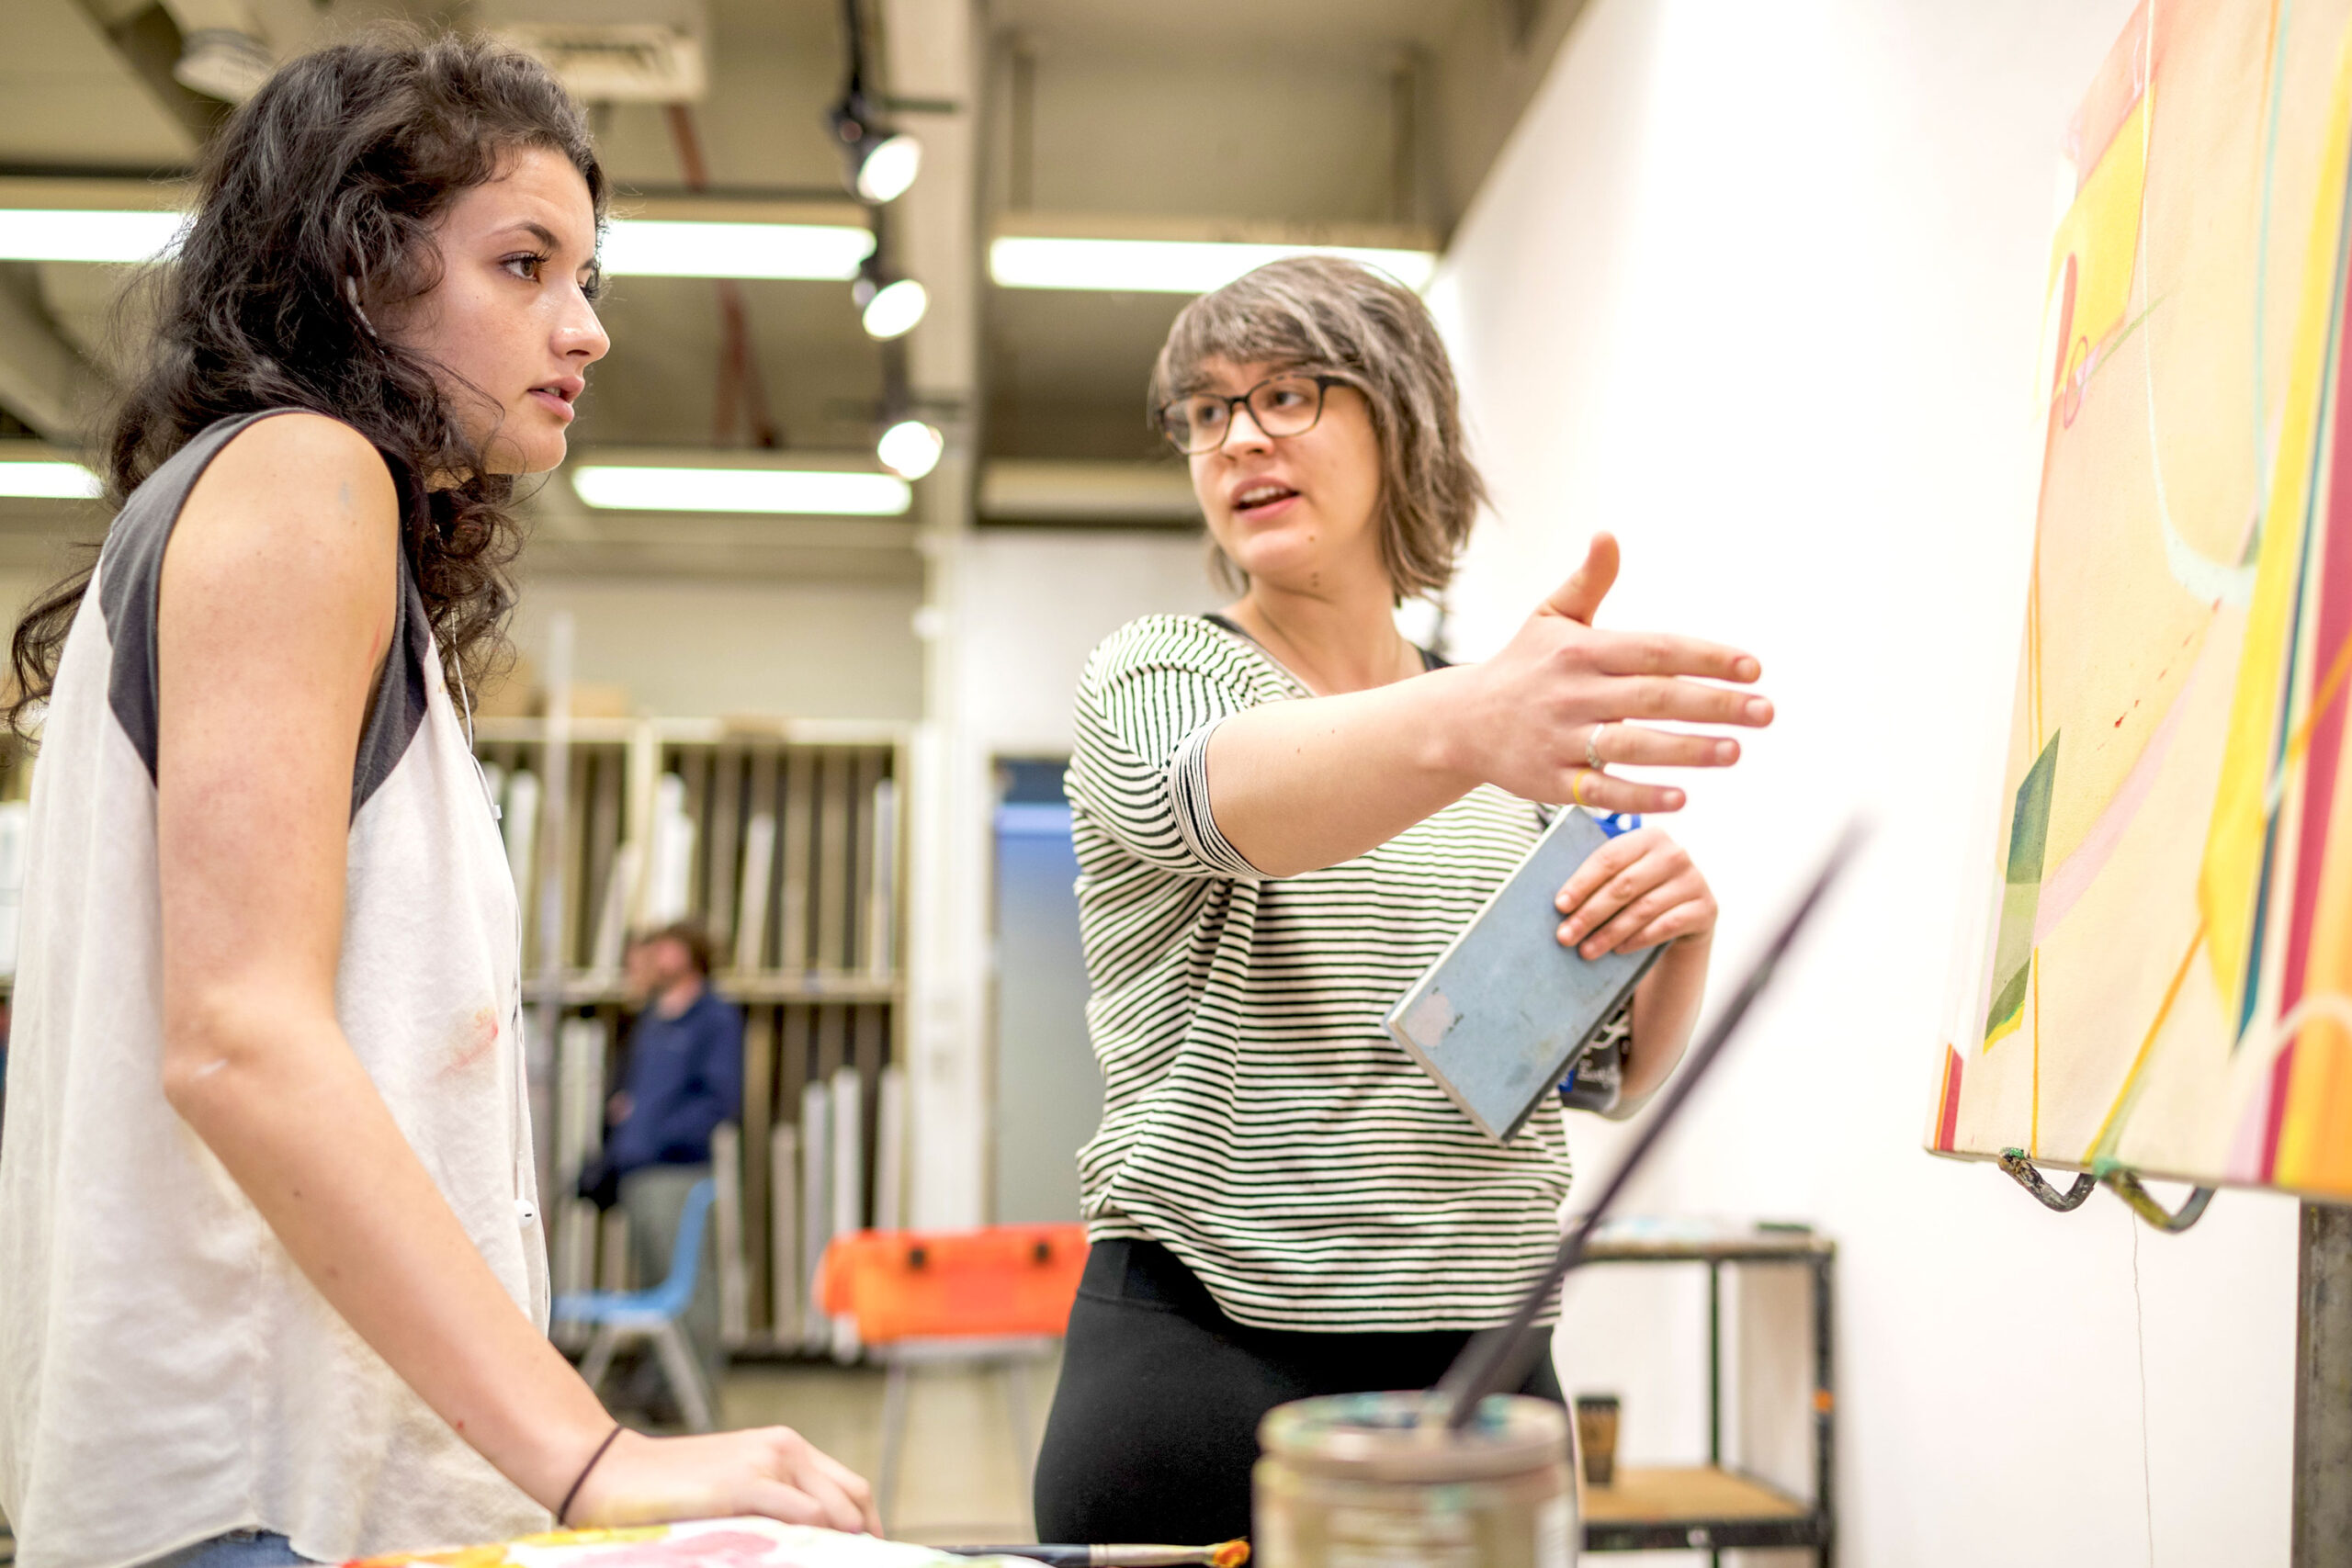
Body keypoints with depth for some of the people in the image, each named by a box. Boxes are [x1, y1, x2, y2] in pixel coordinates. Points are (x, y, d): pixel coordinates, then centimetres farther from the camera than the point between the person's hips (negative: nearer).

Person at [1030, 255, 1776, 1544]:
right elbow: (1235, 791, -27)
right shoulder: (1156, 673, -2)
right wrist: (1468, 726, -48)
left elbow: (1617, 1073, 12)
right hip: (1207, 1370, -3)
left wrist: (1681, 931, -10)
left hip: (1485, 1376, 4)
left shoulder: (1532, 731, 11)